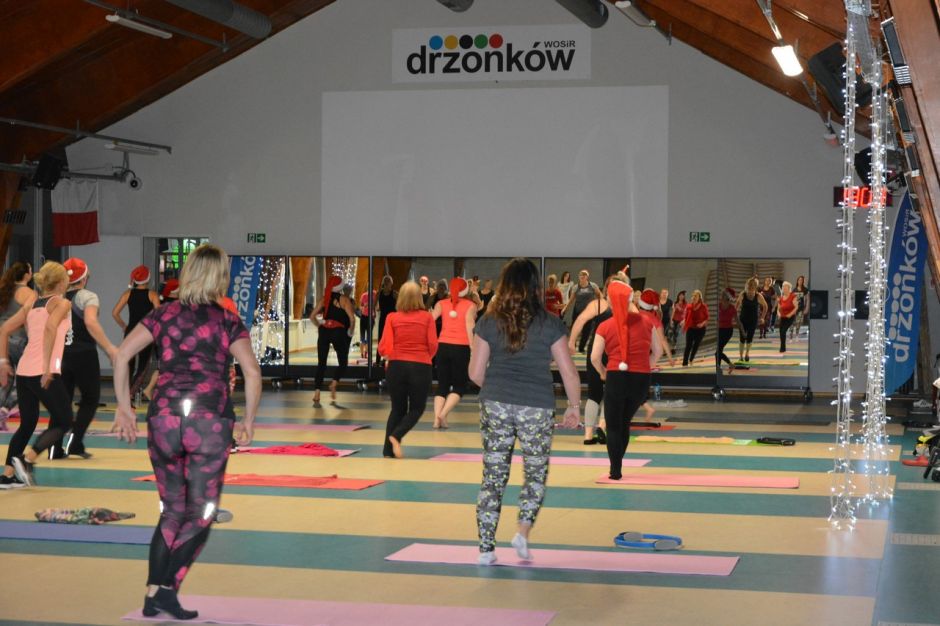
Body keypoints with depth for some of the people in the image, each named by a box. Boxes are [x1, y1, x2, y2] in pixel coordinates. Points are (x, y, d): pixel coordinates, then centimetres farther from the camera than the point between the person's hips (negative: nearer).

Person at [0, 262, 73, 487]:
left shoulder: (32, 305, 19)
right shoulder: (62, 303, 0)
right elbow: (50, 328, -19)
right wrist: (47, 366, -20)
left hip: (23, 371, 7)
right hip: (45, 373, -7)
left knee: (27, 425, 18)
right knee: (63, 422, 5)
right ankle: (27, 459, -12)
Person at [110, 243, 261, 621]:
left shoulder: (164, 315, 9)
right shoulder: (228, 321, 3)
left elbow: (122, 354, 0)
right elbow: (252, 372, -7)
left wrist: (124, 408, 5)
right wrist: (248, 422, 3)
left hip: (164, 418, 3)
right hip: (210, 421, -3)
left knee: (172, 510, 15)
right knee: (200, 514, 7)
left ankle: (153, 594, 8)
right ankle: (166, 588, -6)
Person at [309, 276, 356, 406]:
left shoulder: (324, 299, 11)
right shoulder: (344, 300, -2)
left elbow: (312, 316, 7)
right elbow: (352, 318, -12)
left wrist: (320, 326, 15)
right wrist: (351, 331, 3)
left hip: (324, 332, 4)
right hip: (339, 332, -4)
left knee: (321, 363, 5)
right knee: (343, 362, 11)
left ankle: (316, 394, -5)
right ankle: (334, 384, -17)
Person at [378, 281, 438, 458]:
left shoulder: (392, 318, 0)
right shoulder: (427, 317, -1)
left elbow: (384, 347, -5)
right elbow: (433, 345, -7)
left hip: (396, 366, 2)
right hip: (420, 367, -2)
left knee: (397, 409, 16)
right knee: (416, 409, 14)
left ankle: (388, 450, 10)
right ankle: (396, 435, -10)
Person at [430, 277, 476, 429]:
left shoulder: (441, 304, 9)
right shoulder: (470, 305, 1)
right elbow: (469, 327, -10)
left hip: (443, 346, 3)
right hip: (461, 348, -3)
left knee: (442, 385, 12)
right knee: (459, 386, 8)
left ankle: (437, 418, -3)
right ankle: (443, 414, -12)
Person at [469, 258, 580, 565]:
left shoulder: (489, 322, 2)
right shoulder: (550, 324, -2)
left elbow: (476, 372, 3)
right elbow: (568, 372, -2)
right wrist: (574, 406, 11)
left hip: (495, 404, 1)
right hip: (537, 407, -1)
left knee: (493, 475, 10)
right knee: (536, 473, 16)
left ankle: (486, 548, 9)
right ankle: (523, 531, -3)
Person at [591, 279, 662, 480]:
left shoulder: (605, 326, -5)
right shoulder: (646, 321, 2)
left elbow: (595, 357, -8)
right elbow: (658, 351, 6)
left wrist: (603, 373, 10)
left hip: (616, 378, -3)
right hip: (641, 379, 3)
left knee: (613, 426, 9)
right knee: (625, 423, 20)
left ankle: (616, 471, 4)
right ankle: (617, 466, 21)